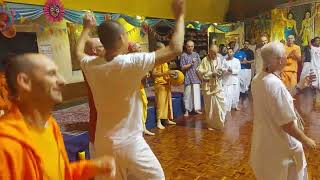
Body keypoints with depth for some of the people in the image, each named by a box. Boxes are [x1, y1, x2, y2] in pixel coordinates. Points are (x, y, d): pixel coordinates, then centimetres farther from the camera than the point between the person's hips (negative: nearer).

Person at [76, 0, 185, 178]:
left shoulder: (91, 66, -6)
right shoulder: (131, 63, -21)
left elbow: (79, 52, 19)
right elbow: (175, 49, -17)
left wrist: (87, 28, 33)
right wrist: (180, 16, -4)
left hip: (103, 143, 5)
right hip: (129, 142, -4)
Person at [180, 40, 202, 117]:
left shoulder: (196, 55, 10)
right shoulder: (183, 55, -2)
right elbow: (183, 68, -5)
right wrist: (191, 64, -13)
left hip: (196, 77, 3)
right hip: (188, 77, -3)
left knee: (196, 93, 2)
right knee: (187, 94, 2)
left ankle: (197, 108, 12)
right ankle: (187, 110, 11)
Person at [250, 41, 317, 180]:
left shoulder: (257, 79, -3)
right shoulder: (275, 84, -30)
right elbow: (286, 124, -26)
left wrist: (299, 87, 8)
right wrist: (305, 140, -11)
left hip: (264, 141, 8)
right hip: (279, 146, -8)